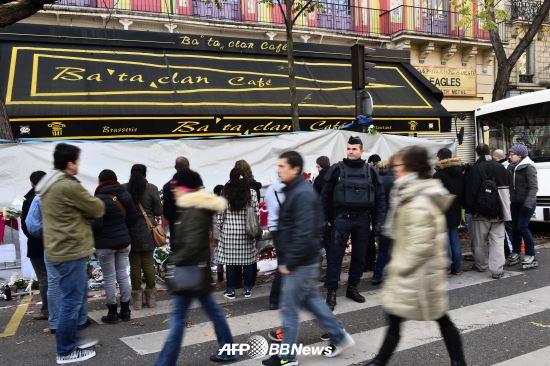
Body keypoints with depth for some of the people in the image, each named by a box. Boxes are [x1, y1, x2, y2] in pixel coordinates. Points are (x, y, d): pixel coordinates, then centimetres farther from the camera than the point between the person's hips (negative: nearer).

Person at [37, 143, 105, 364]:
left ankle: (73, 340, 31)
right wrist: (96, 202, 10)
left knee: (77, 299, 20)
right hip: (70, 252, -10)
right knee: (71, 302, 0)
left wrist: (86, 207, 1)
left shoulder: (49, 186, 13)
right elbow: (97, 209, -11)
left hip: (61, 249, 10)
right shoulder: (68, 186, -20)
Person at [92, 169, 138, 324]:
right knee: (123, 275, 12)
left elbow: (96, 224, -21)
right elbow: (133, 218, 6)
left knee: (109, 278, 4)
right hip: (123, 241, 6)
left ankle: (112, 313, 12)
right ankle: (125, 311, 19)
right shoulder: (125, 195, 3)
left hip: (105, 244, -6)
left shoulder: (100, 199, -18)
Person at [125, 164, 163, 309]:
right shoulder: (152, 188, -6)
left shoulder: (123, 188, -4)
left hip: (130, 230, 0)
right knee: (148, 262, 8)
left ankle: (137, 298, 11)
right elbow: (158, 211, -2)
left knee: (134, 264, 6)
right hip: (147, 230, 0)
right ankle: (151, 297, 15)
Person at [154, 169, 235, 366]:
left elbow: (192, 246, -26)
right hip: (196, 270, 11)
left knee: (177, 317, -5)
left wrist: (173, 262, -16)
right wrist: (175, 260, 11)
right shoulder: (196, 208, 12)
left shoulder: (195, 212, -20)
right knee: (211, 308, 16)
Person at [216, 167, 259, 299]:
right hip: (247, 232, 2)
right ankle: (247, 289, 17)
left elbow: (220, 215, -2)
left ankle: (231, 290, 11)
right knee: (248, 260, 10)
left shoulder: (225, 194, -5)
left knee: (230, 260, 5)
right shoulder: (252, 193, -1)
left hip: (229, 232, -1)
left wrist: (220, 229, 10)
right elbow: (256, 213, 1)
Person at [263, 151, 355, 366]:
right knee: (311, 300, 20)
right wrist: (285, 259, 14)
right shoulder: (294, 190, 11)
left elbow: (304, 233, -26)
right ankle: (339, 337, 32)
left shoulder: (302, 194, -21)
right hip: (301, 261, 10)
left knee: (289, 308, 2)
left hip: (301, 263, -10)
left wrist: (288, 262, -20)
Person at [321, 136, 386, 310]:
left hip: (363, 219, 3)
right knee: (335, 256, -5)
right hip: (342, 218, -3)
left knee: (359, 255, 10)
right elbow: (326, 196, 2)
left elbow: (380, 196, 8)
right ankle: (331, 292, 2)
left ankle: (352, 287, 24)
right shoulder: (337, 169, 0)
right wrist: (328, 219, 0)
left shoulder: (370, 171, 6)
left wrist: (378, 220, 1)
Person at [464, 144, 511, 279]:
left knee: (480, 241, 11)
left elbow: (470, 192, -13)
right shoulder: (501, 168, 6)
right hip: (498, 212, 4)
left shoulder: (474, 169, -12)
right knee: (497, 241, 4)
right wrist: (505, 210, 20)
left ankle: (481, 265, 25)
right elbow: (508, 189, 14)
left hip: (481, 212, -4)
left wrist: (471, 209, -3)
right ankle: (497, 270, -2)